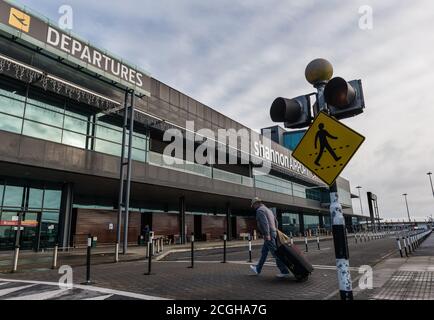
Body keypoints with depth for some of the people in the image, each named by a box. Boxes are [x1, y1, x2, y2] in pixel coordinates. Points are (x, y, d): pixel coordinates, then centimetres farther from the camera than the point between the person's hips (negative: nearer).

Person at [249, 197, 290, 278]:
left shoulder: (260, 210, -11)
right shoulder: (268, 210, 20)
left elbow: (265, 222, -23)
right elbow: (275, 221, 22)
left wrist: (267, 235, -27)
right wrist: (275, 231, 21)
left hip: (269, 235, -10)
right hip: (272, 234, 10)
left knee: (275, 254, -5)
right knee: (264, 253, 16)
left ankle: (285, 272, 0)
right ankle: (258, 270, 26)